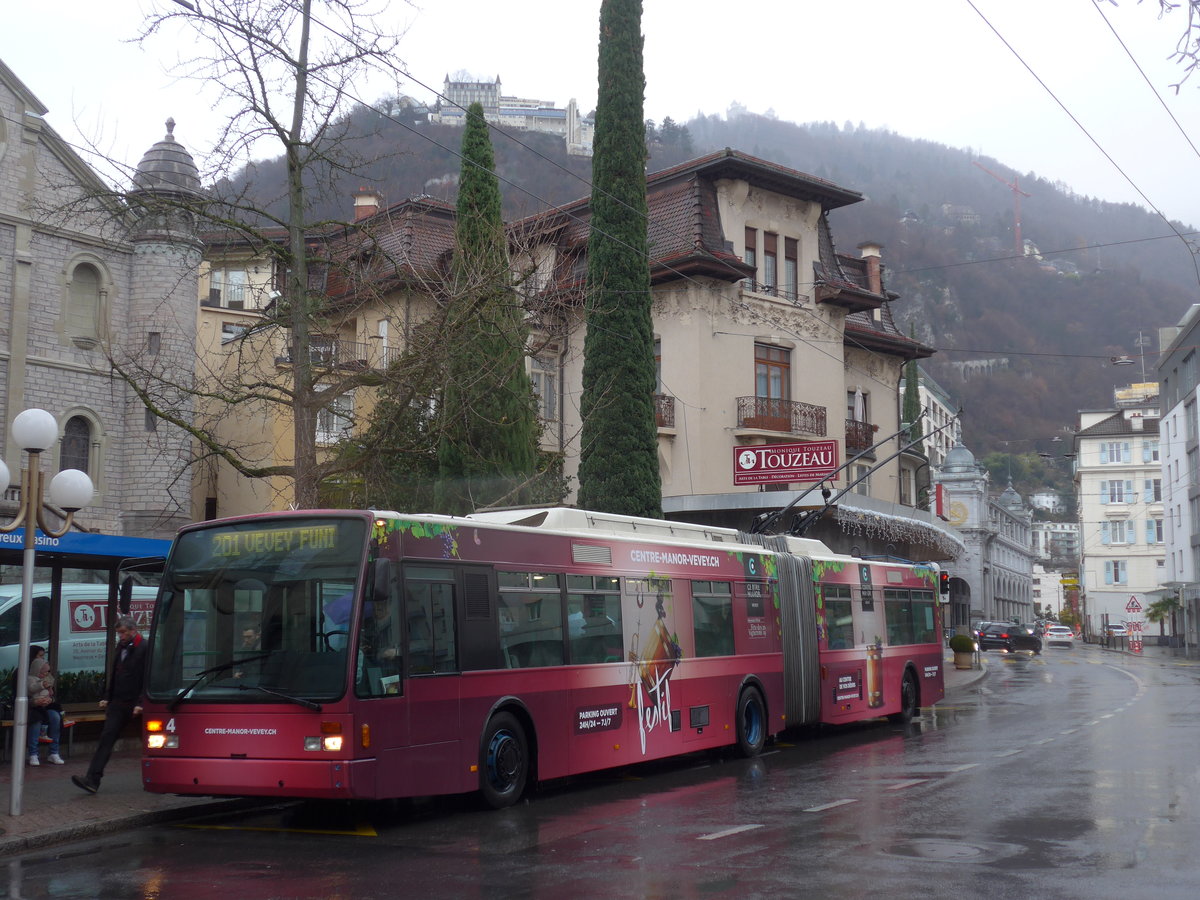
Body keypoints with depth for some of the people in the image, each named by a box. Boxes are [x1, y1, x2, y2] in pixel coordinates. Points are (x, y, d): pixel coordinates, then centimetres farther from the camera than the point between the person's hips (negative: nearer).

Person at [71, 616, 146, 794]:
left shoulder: (144, 649, -11)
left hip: (135, 704, -7)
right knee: (106, 737, -3)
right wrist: (107, 698, 14)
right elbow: (113, 674, 20)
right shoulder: (121, 646, 12)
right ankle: (92, 779, -8)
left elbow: (147, 680, -15)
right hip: (118, 702, 7)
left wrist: (140, 704, -20)